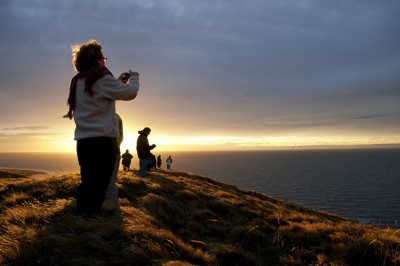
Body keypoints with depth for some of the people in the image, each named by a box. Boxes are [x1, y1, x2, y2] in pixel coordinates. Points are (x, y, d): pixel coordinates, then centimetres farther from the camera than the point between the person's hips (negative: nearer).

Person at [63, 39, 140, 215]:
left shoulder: (77, 81, 15)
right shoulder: (102, 78, -10)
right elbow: (130, 93, -6)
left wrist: (120, 81, 25)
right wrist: (134, 78, 13)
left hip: (83, 141, 8)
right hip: (102, 141, -8)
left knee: (86, 185, 15)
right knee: (97, 188, -3)